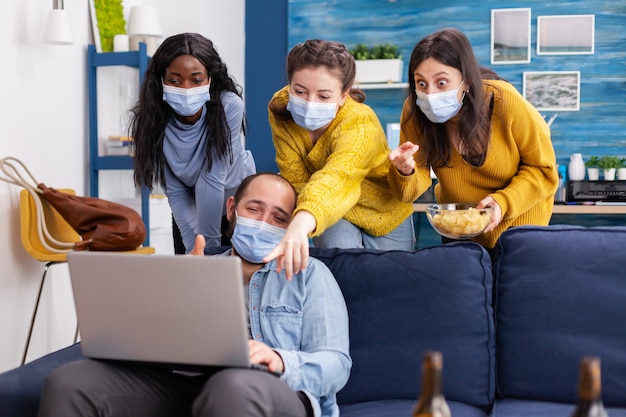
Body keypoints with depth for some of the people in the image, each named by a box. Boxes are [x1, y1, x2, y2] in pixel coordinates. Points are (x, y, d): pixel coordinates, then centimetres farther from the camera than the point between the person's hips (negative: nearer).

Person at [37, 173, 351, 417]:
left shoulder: (310, 274, 17)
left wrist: (280, 361, -18)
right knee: (70, 382, -20)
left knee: (234, 386, -43)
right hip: (186, 388, 4)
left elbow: (336, 363, 4)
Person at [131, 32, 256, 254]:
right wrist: (196, 246, -25)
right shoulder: (153, 118, -24)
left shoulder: (229, 106, -31)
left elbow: (211, 180, -30)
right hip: (190, 211, 2)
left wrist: (208, 243, -26)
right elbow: (175, 192, -19)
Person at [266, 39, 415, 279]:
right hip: (335, 213, 2)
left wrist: (301, 224, -76)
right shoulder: (280, 110, -23)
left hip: (383, 214, -1)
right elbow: (297, 180, -19)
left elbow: (337, 177, -58)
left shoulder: (360, 125, -38)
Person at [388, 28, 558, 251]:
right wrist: (406, 172, -41)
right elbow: (412, 189, -19)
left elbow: (543, 170, -17)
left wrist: (504, 203, -31)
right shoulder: (415, 112, -21)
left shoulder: (505, 102, -28)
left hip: (517, 220, -2)